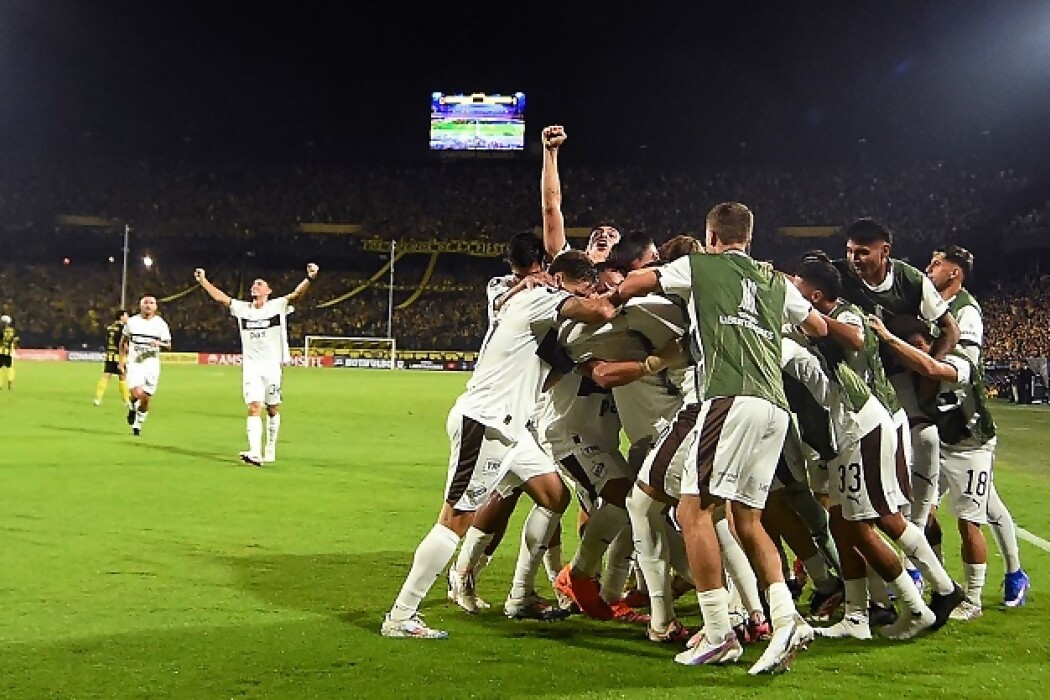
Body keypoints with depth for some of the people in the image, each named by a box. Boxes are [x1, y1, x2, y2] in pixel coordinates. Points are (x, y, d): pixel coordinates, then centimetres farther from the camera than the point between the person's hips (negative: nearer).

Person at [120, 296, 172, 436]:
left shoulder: (160, 324, -2)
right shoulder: (132, 321, 2)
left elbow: (169, 346, 1)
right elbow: (123, 341, 15)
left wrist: (159, 343, -21)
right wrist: (121, 360, 10)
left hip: (151, 363, 1)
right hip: (134, 363, -1)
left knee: (146, 398, 2)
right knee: (137, 393, -21)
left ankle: (137, 424, 24)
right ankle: (132, 407, 14)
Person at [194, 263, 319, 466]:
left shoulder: (278, 306, -2)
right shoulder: (242, 308, 9)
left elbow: (296, 294, -16)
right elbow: (220, 297, 12)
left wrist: (309, 278, -32)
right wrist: (203, 281, 8)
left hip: (272, 366, -1)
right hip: (250, 366, 1)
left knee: (273, 409, 7)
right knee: (254, 407, -11)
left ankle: (270, 450, 22)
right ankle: (255, 453, -22)